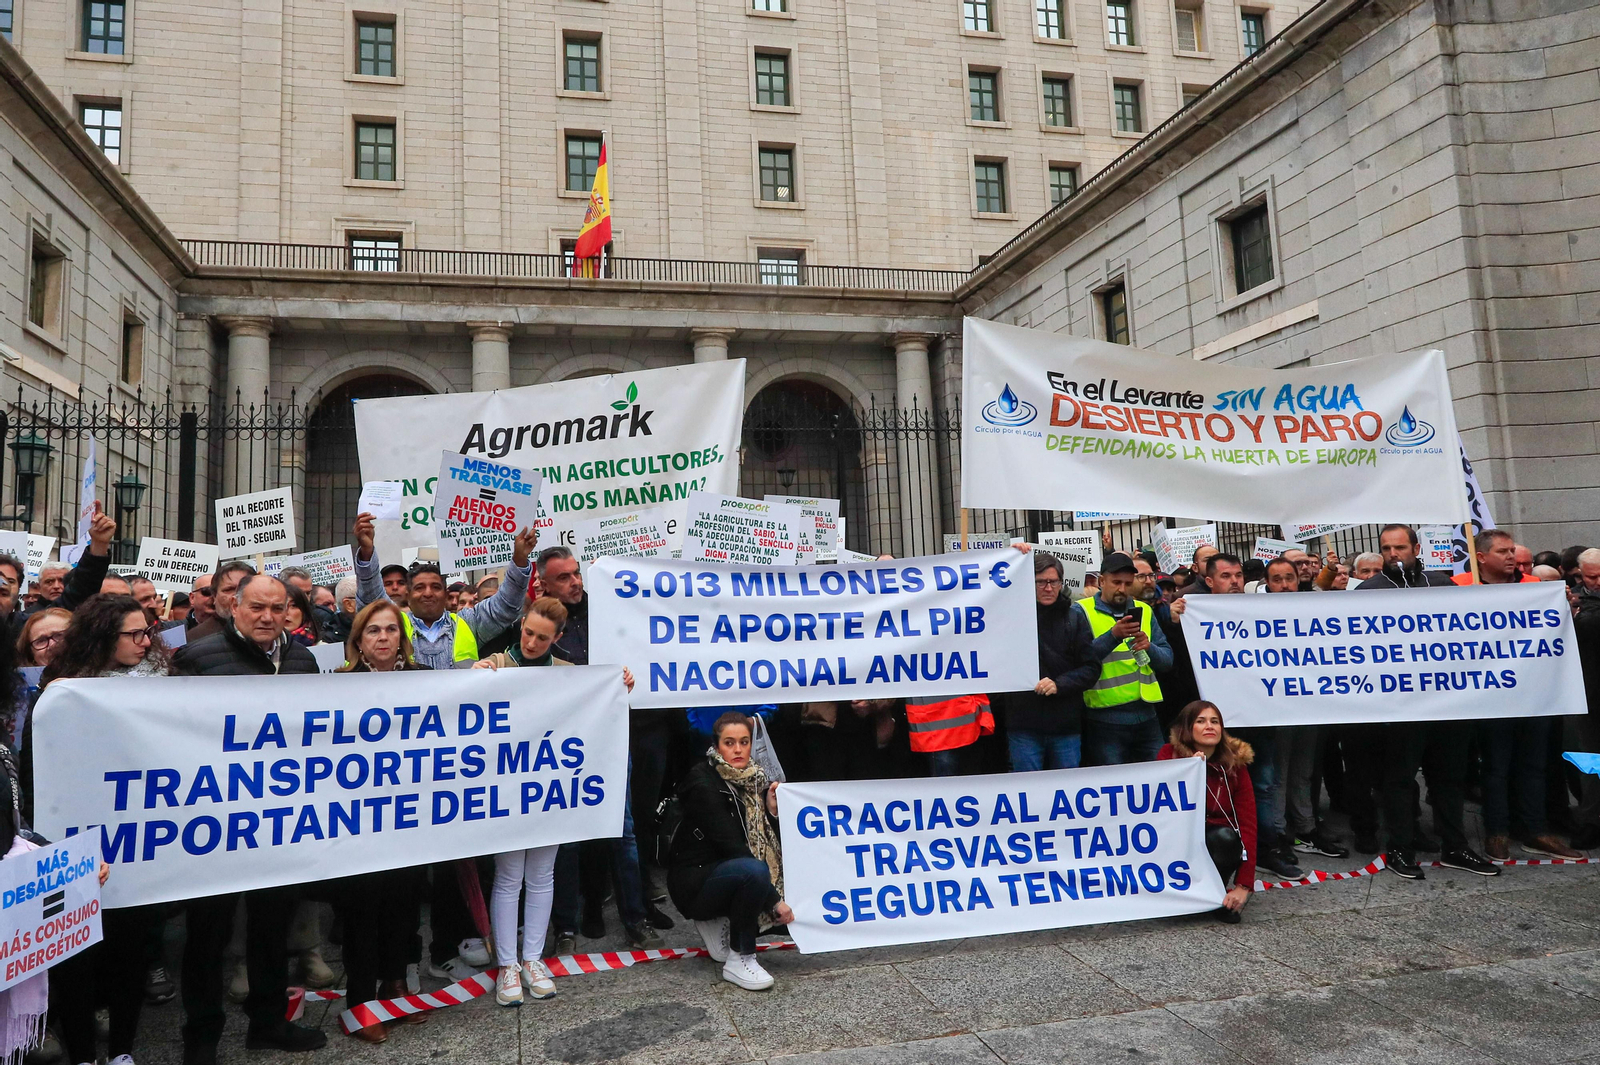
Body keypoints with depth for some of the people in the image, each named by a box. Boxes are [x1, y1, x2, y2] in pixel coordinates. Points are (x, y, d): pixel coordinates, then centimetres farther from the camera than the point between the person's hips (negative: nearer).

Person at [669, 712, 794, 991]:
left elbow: (768, 841, 5)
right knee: (754, 871, -34)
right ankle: (739, 960, -14)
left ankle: (717, 924, 8)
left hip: (728, 870, 8)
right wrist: (774, 900, -26)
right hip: (694, 880, -8)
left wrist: (771, 809, -14)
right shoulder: (704, 782, -20)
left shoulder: (752, 778, 2)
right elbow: (731, 847, -25)